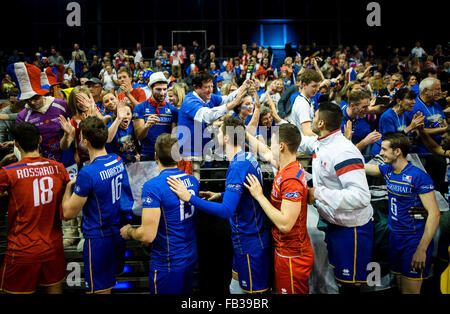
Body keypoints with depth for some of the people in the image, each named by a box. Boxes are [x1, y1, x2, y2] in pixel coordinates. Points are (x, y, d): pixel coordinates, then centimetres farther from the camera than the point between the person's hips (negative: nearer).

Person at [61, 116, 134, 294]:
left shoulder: (87, 173, -26)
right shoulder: (118, 161, -3)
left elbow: (69, 213, -17)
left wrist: (69, 186, -4)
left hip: (99, 237, -8)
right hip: (118, 231, 8)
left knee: (99, 289, 7)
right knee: (111, 278, 26)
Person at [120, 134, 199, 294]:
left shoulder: (153, 186, -23)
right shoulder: (193, 180, -1)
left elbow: (148, 236, -25)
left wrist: (128, 231, -5)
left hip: (167, 263, -6)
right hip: (190, 257, 6)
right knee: (186, 292, 24)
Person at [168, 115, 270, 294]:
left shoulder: (238, 167, -25)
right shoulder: (248, 158, 6)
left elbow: (226, 211, -31)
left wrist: (189, 198, -29)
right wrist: (221, 195, 12)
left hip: (249, 242, -10)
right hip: (248, 237, 10)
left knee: (252, 290, 3)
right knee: (242, 284, 21)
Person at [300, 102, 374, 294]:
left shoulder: (344, 152, -28)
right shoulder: (319, 143, 1)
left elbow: (361, 196, -35)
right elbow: (297, 140, 24)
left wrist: (318, 193, -32)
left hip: (352, 229, -9)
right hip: (333, 224, 9)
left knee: (350, 285, 6)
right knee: (337, 276, 25)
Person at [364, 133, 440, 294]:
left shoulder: (418, 176, -18)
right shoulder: (387, 170, 3)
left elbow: (434, 213, -20)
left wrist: (422, 249, -23)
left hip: (414, 239, -7)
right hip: (395, 236, 7)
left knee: (410, 290, -1)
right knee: (400, 287, 15)